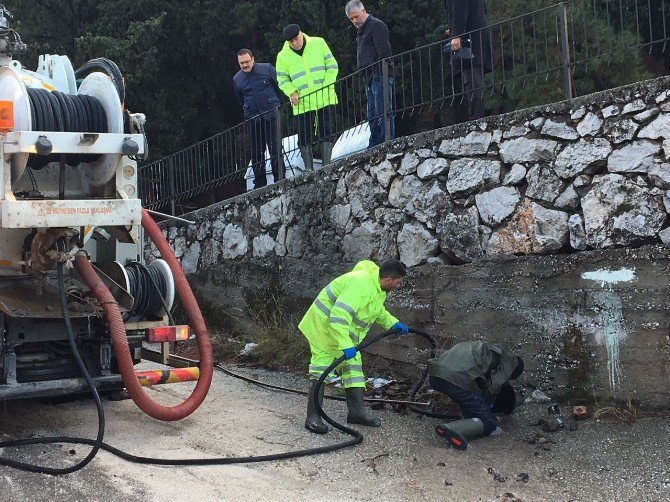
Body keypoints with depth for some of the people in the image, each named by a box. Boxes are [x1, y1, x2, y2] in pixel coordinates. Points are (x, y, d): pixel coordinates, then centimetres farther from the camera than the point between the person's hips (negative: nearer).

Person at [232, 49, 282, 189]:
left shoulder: (267, 69, -1)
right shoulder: (236, 79, 8)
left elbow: (280, 87, 8)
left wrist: (276, 106, 11)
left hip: (271, 115, -3)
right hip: (252, 119, 3)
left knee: (275, 148, -5)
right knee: (257, 152, 4)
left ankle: (279, 180, 1)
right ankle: (260, 183, 9)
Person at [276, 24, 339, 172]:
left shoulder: (318, 43, 1)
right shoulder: (283, 56, 2)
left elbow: (332, 66, 4)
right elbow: (283, 79, 8)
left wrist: (326, 86, -7)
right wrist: (292, 92, -10)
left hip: (325, 99, 0)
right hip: (302, 104, 0)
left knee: (326, 133, -1)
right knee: (304, 138, 0)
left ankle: (326, 165, 5)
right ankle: (309, 169, 8)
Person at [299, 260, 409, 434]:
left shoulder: (379, 288, 0)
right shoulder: (360, 284, -34)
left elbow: (377, 310, 23)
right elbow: (338, 316, -40)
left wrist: (393, 323, 12)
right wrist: (345, 344, -42)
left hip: (345, 329, 10)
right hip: (324, 325, -10)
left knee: (353, 367, 12)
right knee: (321, 368, -9)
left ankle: (357, 411, 19)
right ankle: (313, 418, -5)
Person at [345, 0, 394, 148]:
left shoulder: (376, 25, -5)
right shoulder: (361, 31, 23)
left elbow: (384, 52, -14)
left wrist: (378, 72, -18)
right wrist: (365, 78, 15)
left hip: (380, 76, -10)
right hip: (370, 80, 10)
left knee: (383, 112, -12)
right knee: (372, 115, 11)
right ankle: (374, 147, 15)